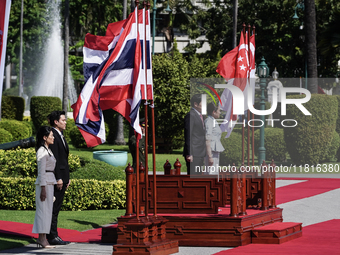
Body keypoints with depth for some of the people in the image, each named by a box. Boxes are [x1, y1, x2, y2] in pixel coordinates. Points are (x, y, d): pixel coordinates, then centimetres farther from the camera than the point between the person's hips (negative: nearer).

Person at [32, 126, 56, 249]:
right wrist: (43, 188, -20)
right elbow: (41, 171, -17)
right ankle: (42, 239, -7)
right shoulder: (42, 151, -13)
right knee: (44, 210, -8)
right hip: (44, 183, -10)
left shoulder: (48, 150, 17)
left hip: (50, 182, 10)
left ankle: (41, 238, 14)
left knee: (47, 210, 11)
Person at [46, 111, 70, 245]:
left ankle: (54, 235, 14)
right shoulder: (53, 135, -13)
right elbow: (53, 159, -19)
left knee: (56, 208, 11)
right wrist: (58, 178, -21)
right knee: (54, 208, -6)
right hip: (56, 178, -10)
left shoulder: (60, 136, 19)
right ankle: (52, 237, -5)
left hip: (62, 177, 10)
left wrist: (66, 178, 20)